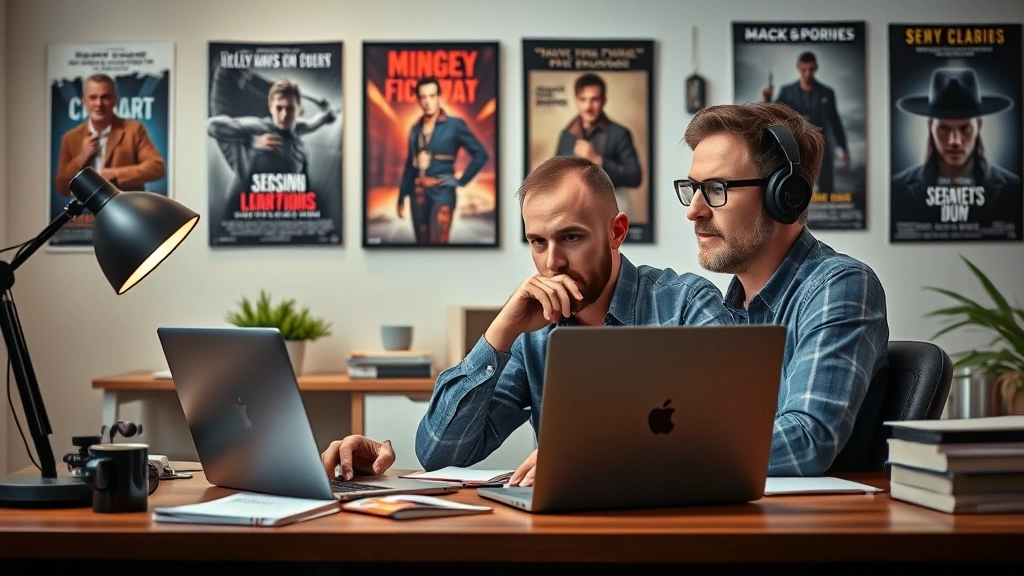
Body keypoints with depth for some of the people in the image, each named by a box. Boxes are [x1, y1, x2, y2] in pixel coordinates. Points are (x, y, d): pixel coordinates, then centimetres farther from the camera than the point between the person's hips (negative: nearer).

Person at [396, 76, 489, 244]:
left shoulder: (454, 125, -3)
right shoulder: (416, 129, 12)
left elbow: (480, 154, -4)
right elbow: (410, 165, 17)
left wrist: (460, 181, -7)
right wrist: (401, 198, 16)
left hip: (442, 193, -5)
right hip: (418, 194, 5)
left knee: (438, 243, -13)